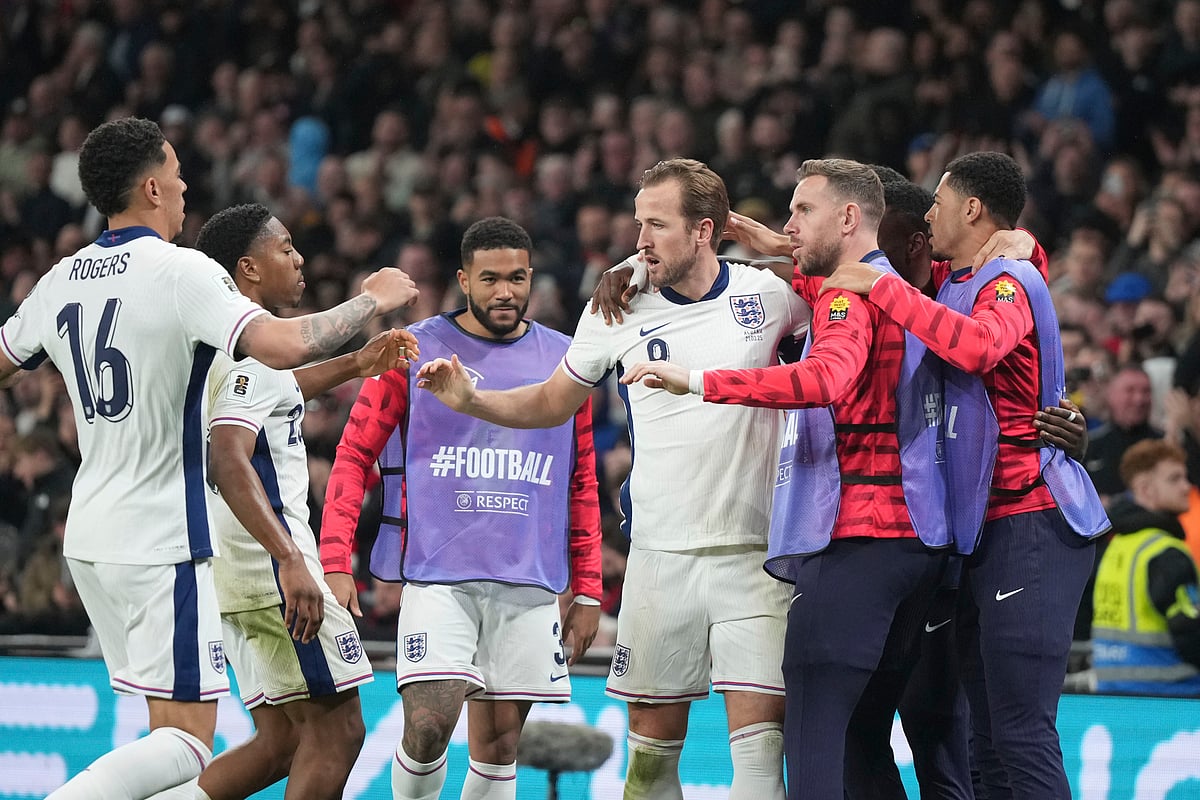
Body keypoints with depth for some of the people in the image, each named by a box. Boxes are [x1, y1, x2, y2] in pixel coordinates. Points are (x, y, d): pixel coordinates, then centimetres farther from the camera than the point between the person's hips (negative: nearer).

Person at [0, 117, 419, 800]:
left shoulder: (61, 280, 6)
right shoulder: (181, 271, -15)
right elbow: (284, 346, -27)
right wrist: (371, 302, -11)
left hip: (89, 538, 8)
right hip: (163, 540, -8)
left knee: (174, 725, 17)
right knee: (187, 741, -8)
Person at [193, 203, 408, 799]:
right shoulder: (256, 345, -15)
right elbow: (228, 462, -28)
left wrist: (353, 366, 38)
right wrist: (289, 560, -36)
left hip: (232, 570, 10)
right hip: (270, 567, -10)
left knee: (283, 741, 13)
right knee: (336, 731, -3)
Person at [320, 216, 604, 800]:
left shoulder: (563, 362, 11)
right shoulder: (416, 351, 2)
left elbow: (582, 486, 18)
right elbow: (354, 456, 3)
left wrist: (588, 592, 13)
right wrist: (334, 564, -7)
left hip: (529, 583, 3)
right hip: (437, 574, -3)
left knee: (499, 743, 5)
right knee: (428, 727, -18)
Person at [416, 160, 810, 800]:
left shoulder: (769, 292, -1)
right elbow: (552, 403, 14)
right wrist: (471, 399, -1)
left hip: (754, 553, -2)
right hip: (660, 554, 2)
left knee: (760, 739, -10)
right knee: (652, 740, 4)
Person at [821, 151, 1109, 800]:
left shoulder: (1010, 281, -10)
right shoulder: (957, 285, 19)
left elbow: (979, 346, -31)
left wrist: (881, 286, -25)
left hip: (1030, 525, -10)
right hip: (984, 531, 10)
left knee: (1022, 735, -16)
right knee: (992, 744, 8)